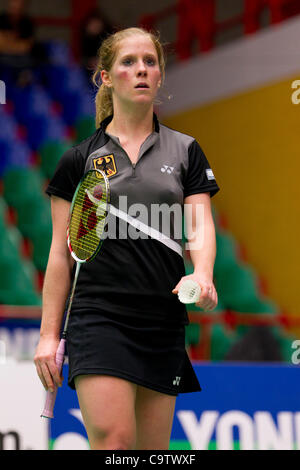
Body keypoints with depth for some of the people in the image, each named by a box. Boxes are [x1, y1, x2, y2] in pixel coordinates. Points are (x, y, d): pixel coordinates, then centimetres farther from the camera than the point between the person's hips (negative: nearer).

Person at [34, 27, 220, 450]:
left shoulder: (185, 151, 11)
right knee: (114, 441, -19)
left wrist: (202, 275, -21)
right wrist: (48, 334, 2)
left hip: (164, 321, 3)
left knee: (152, 449, 5)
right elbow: (62, 253, 7)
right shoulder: (80, 158, 7)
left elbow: (201, 227, 1)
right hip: (99, 316, -3)